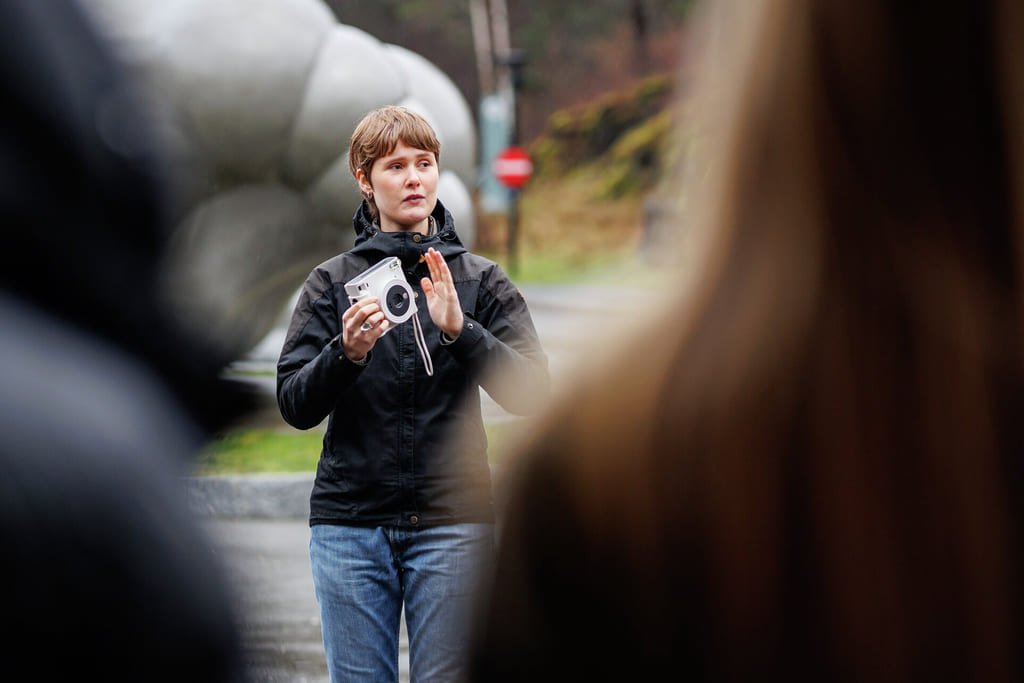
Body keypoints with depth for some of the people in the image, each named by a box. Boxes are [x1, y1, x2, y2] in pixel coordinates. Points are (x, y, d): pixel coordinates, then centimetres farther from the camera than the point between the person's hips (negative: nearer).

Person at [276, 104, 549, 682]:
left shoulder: (481, 280, 7)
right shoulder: (332, 282, 8)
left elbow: (531, 392, -3)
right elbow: (296, 407, 2)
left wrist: (458, 329, -17)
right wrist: (347, 352, -17)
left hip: (452, 524, -1)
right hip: (350, 524, 1)